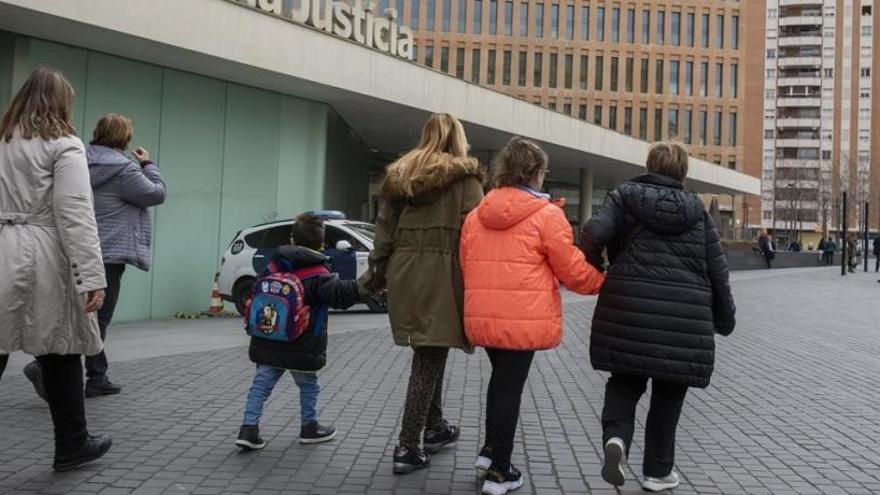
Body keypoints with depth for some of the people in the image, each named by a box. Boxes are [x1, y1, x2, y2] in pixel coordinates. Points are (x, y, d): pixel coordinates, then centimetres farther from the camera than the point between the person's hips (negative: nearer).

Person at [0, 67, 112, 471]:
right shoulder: (64, 145, -4)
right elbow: (75, 215, -14)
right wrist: (93, 277, -16)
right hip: (42, 261, -5)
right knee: (59, 354, 8)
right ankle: (71, 444, 21)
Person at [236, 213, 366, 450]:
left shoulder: (273, 267, 8)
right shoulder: (318, 276, -13)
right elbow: (340, 294, -28)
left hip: (268, 346, 5)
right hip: (301, 349, -4)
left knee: (261, 385, 9)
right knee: (309, 386, 15)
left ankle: (249, 429, 2)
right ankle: (309, 428, 27)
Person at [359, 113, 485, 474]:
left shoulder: (399, 176, 15)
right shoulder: (464, 177, -1)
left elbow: (384, 231, 13)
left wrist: (375, 275, 17)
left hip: (405, 274, 6)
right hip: (442, 276, -6)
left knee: (429, 353, 19)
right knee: (430, 358, 0)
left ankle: (434, 428, 33)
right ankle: (408, 447, 4)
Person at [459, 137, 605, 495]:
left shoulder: (475, 215, 9)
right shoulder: (547, 215, -8)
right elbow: (573, 271, -5)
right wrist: (604, 282, 14)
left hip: (483, 317, 6)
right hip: (523, 320, -5)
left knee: (500, 379, 25)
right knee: (510, 388, 4)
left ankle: (490, 449, 28)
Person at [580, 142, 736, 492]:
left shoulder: (625, 197, 5)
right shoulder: (697, 211, 10)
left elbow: (594, 233, -13)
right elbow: (717, 270, 10)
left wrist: (592, 272, 5)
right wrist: (725, 319, 21)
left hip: (629, 311, 0)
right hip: (684, 318, 1)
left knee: (625, 380, 19)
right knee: (668, 394, 16)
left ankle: (616, 437, -7)